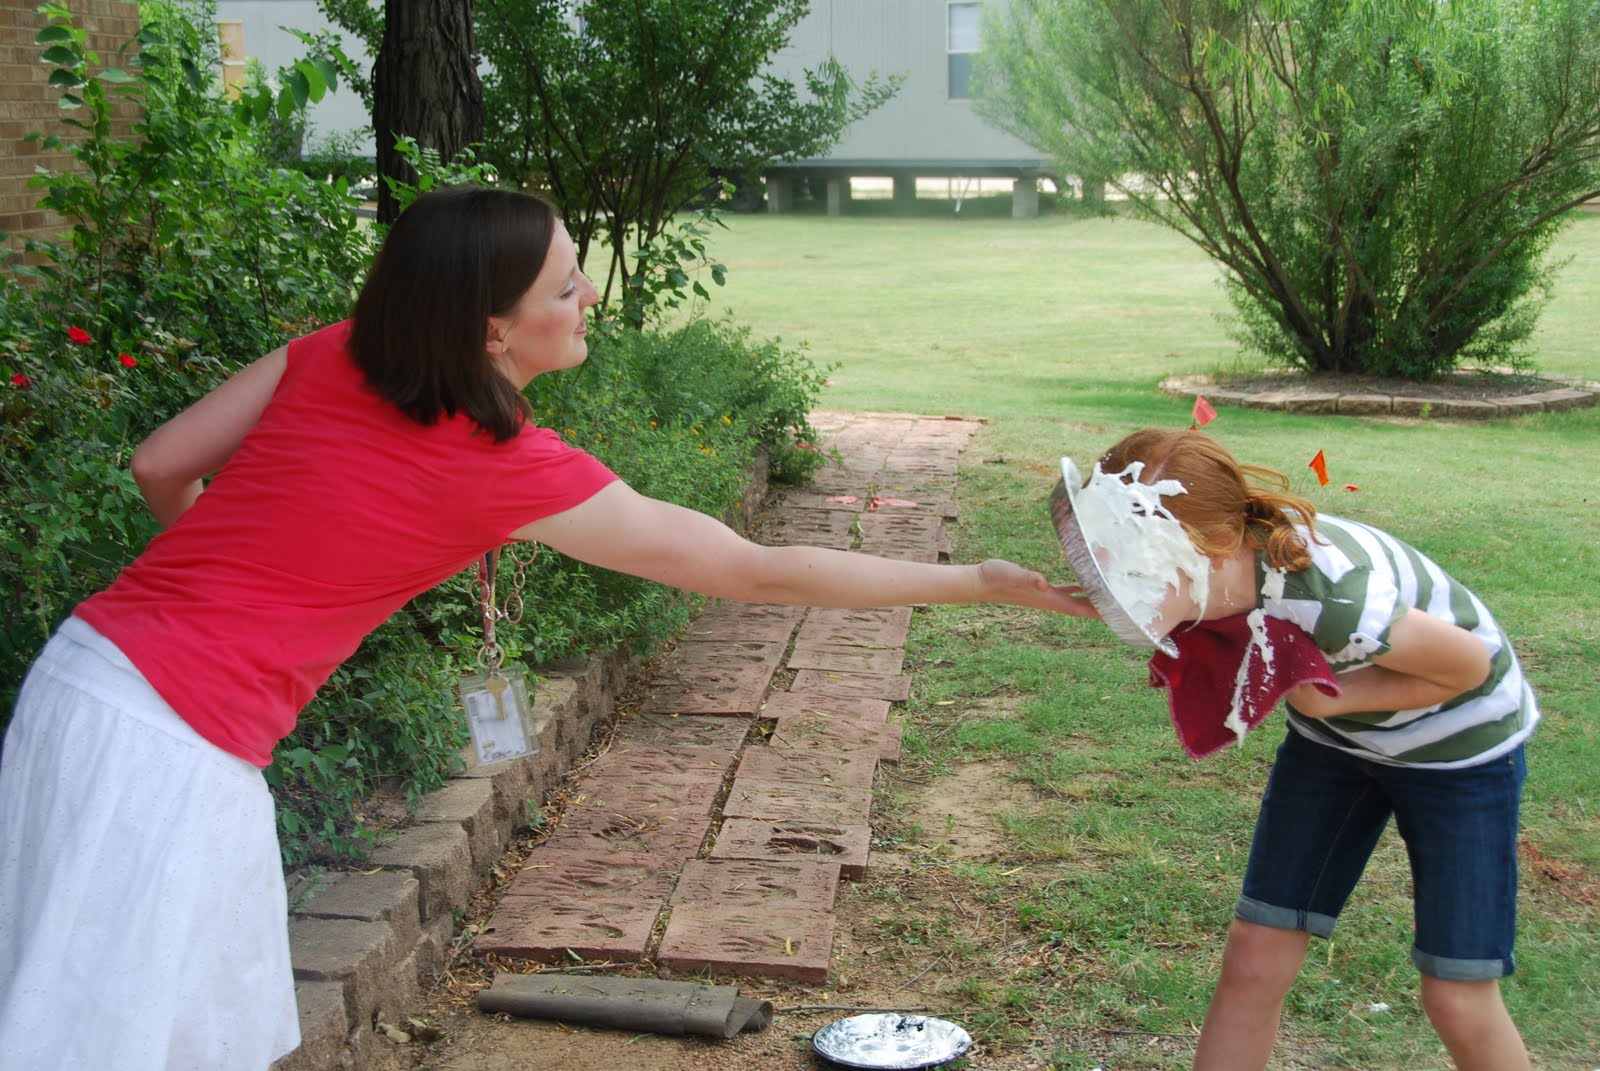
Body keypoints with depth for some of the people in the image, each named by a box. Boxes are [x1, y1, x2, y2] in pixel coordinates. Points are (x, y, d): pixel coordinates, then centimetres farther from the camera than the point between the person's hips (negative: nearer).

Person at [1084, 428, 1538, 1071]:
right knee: (1254, 957, 0)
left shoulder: (1335, 599, -41)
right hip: (1333, 736, 5)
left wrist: (1333, 697, -26)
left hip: (1461, 746, -5)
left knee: (1458, 1000, -1)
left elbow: (1471, 664, -23)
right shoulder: (1222, 566, -24)